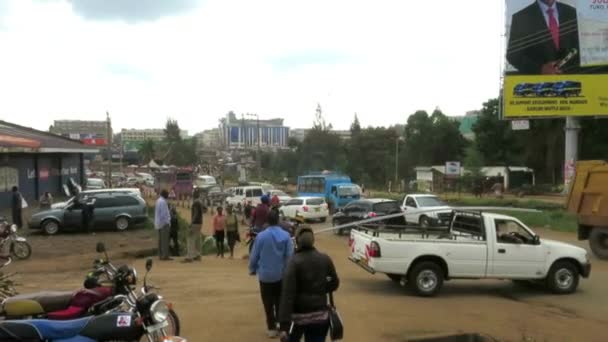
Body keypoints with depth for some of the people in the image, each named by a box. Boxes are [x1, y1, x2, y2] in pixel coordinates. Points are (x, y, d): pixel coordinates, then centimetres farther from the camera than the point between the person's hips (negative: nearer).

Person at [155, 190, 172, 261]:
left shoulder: (158, 200, 13)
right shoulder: (163, 202, -17)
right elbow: (164, 213, -20)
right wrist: (167, 222, -14)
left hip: (159, 223, 10)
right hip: (164, 223, -10)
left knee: (161, 239, 12)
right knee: (165, 239, -8)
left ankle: (161, 255, 15)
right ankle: (165, 255, -9)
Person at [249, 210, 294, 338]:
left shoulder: (261, 236, -11)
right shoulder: (285, 235, -9)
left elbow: (254, 255, -5)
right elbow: (290, 255, -9)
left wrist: (252, 269, 12)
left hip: (265, 274, -1)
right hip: (281, 274, 1)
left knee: (268, 303, 9)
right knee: (280, 302, 17)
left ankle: (272, 328, 11)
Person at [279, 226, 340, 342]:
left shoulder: (294, 261, -15)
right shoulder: (325, 259, -1)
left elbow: (287, 294, -21)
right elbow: (334, 283, 12)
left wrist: (284, 324, -22)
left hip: (299, 315, -3)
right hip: (320, 315, 3)